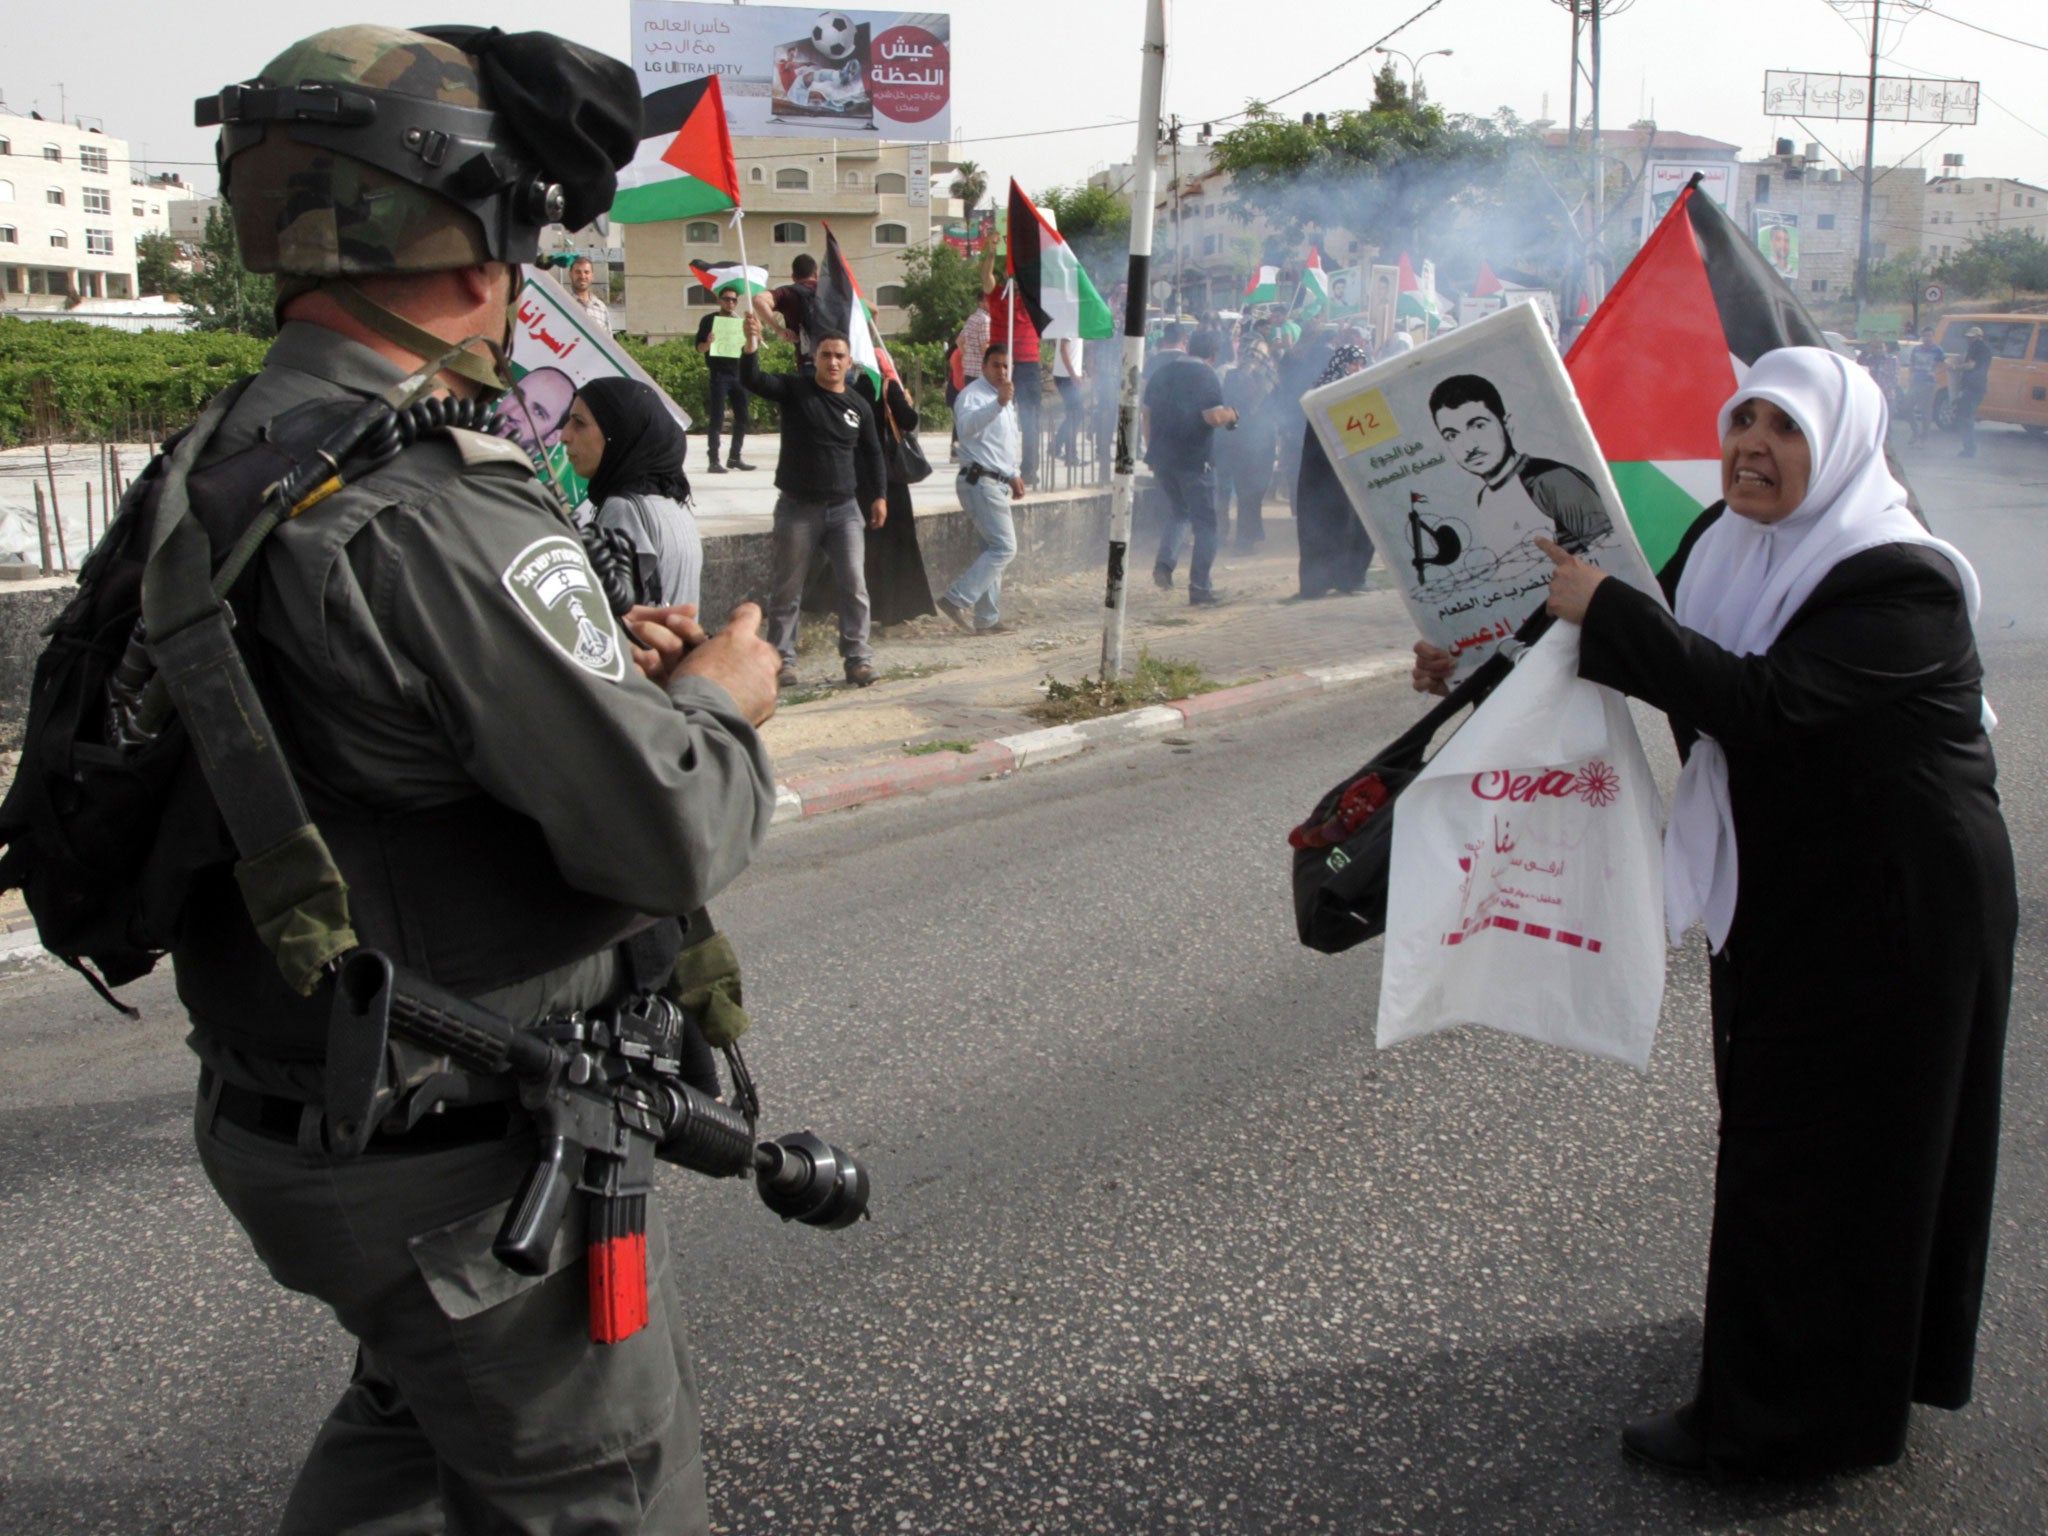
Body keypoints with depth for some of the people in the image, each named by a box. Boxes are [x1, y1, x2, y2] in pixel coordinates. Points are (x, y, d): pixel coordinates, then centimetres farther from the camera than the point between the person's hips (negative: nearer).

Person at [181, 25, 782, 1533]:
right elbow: (669, 836, -27)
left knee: (424, 1405, 32)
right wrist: (721, 701, -7)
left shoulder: (236, 460, 2)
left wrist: (598, 658, 2)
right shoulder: (430, 517, -28)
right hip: (459, 1174, -9)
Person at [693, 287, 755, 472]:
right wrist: (708, 343, -22)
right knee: (716, 418, -8)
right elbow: (699, 347, 0)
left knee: (742, 417, 4)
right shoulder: (709, 321, 4)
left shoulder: (740, 322, 17)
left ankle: (736, 457, 14)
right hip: (718, 375, -5)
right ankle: (714, 461, -8)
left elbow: (746, 349, 19)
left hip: (738, 373, 5)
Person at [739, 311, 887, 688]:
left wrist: (879, 495, 11)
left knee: (854, 585, -2)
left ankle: (858, 657, 6)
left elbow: (872, 453, 18)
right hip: (797, 508, -2)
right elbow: (751, 381, -16)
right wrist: (751, 344, -33)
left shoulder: (858, 406, 8)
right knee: (786, 590, 3)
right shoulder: (794, 390, -2)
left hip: (844, 508, 2)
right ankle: (782, 660, 12)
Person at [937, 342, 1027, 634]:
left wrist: (1013, 475, 25)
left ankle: (986, 619, 17)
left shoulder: (1005, 399, 20)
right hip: (979, 481, -10)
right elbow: (968, 425, -35)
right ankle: (956, 600, -18)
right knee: (1004, 547, -17)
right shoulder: (973, 394, -12)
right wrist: (998, 403, -50)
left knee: (993, 549, 12)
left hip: (997, 483, 10)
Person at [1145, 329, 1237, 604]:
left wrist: (1151, 449, 22)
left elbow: (1147, 413, 15)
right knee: (1205, 524, 4)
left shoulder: (1162, 372, 10)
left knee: (1178, 514, 22)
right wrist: (1231, 415, -1)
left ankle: (1164, 562, -2)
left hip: (1162, 457, 6)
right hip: (1194, 460, -6)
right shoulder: (1208, 377, -10)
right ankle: (1199, 587, 2)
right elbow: (1214, 416, -22)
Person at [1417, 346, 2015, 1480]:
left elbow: (1765, 703, -35)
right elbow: (1661, 660, 10)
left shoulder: (1902, 581, -23)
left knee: (1810, 1146, 0)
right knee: (1772, 1119, 21)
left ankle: (1785, 1416, 16)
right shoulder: (1725, 543, 0)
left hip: (1888, 910, -8)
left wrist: (1605, 608, -33)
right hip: (1772, 883, 8)